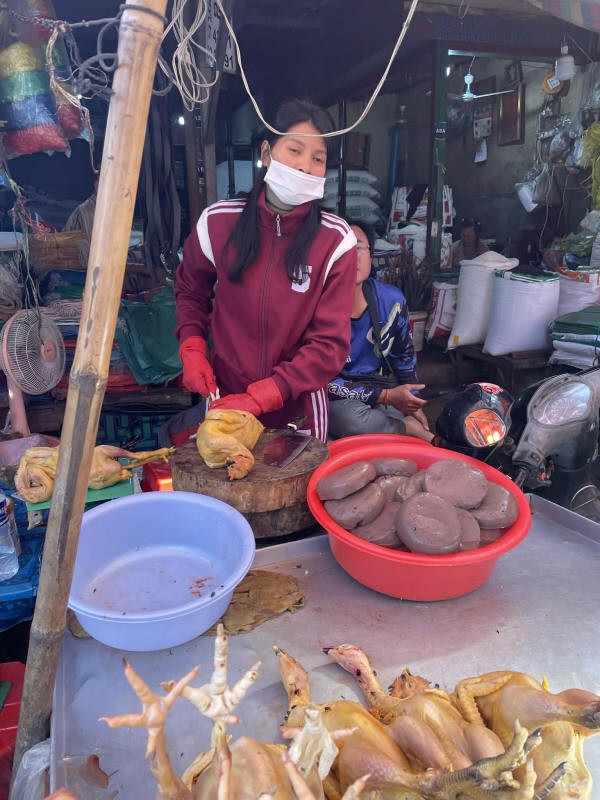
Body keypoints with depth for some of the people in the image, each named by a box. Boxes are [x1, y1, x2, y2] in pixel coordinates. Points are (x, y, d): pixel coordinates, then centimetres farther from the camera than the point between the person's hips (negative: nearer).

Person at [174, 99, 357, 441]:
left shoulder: (336, 241, -13)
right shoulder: (218, 221, -7)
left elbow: (330, 345, -16)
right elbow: (190, 290, 11)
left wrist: (258, 398, -23)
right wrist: (192, 352, -5)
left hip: (298, 409, -1)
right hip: (225, 398, 2)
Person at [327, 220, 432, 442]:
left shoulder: (391, 299, -4)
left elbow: (404, 355, 14)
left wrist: (412, 404, 14)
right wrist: (387, 396, -20)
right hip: (335, 398, -4)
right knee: (351, 417, -34)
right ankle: (418, 432, -10)